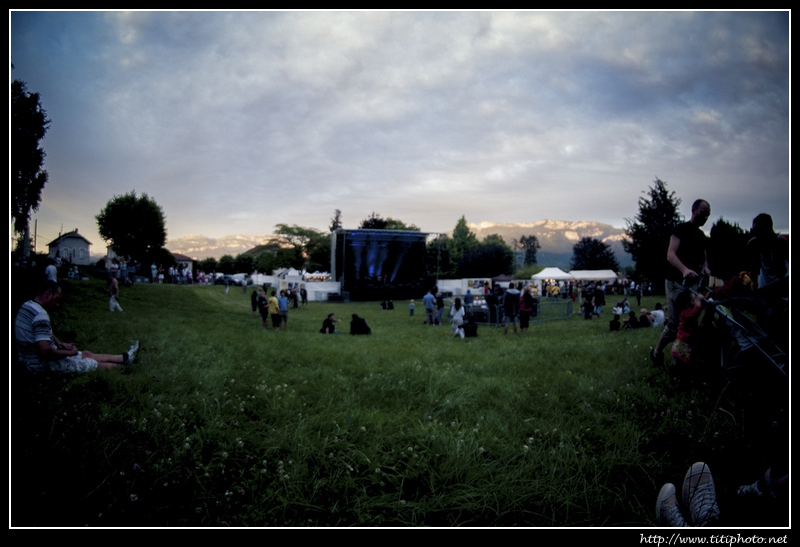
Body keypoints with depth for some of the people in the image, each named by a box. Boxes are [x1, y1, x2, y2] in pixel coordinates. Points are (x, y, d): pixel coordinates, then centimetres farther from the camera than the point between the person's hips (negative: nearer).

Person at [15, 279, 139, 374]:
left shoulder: (27, 307, 4)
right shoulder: (40, 315, -28)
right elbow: (45, 352, -33)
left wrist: (60, 344, 5)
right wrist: (69, 352, -17)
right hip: (44, 364, -10)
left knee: (86, 354, 20)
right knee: (97, 365, 4)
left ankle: (125, 357, 32)